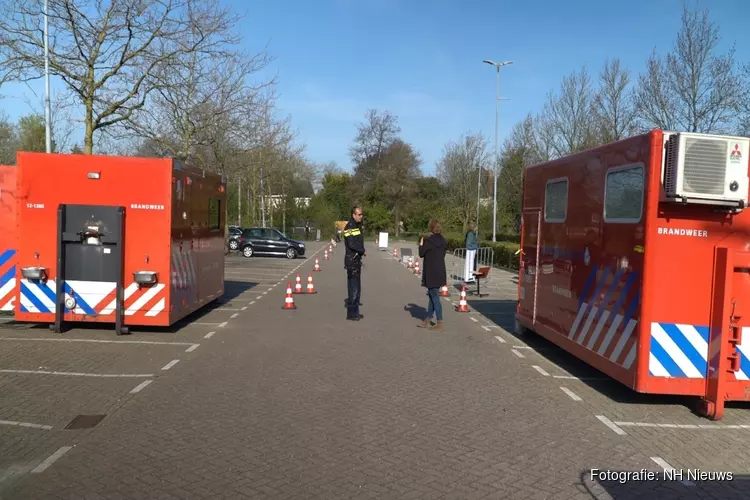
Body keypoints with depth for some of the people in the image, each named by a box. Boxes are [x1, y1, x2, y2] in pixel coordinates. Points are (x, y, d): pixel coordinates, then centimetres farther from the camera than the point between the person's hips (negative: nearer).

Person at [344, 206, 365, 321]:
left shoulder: (358, 226, 15)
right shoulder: (349, 227, -14)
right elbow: (352, 244, -23)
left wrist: (362, 251, 0)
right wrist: (363, 251, -9)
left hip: (357, 260, 10)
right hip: (351, 260, -10)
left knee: (357, 288, 15)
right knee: (353, 288, -6)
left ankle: (355, 312, 24)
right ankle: (351, 314, 0)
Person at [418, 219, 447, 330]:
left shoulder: (429, 240, -16)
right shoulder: (442, 240, 7)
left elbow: (421, 254, -9)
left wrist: (421, 244, 8)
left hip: (431, 273, -8)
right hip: (440, 271, 8)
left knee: (435, 297, -2)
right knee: (432, 296, 16)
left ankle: (440, 323, 3)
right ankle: (427, 321, 25)